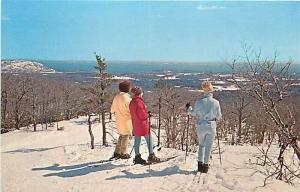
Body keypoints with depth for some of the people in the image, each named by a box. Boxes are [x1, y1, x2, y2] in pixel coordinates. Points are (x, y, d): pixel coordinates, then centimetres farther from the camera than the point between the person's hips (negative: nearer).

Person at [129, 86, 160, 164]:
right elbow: (142, 114, -20)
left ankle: (137, 157, 15)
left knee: (137, 141, 10)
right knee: (149, 140, 5)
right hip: (142, 124, -8)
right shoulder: (139, 101, -19)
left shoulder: (131, 102, 8)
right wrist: (147, 114, -1)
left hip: (135, 125, 8)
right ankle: (151, 156, 9)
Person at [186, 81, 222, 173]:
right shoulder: (216, 102, -8)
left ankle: (200, 163, 16)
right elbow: (219, 116, 0)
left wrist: (189, 108, 21)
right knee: (208, 146, 8)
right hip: (211, 126, 0)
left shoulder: (199, 101, -11)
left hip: (201, 126, 0)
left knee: (201, 145, 18)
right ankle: (205, 165, 10)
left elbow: (194, 113, 2)